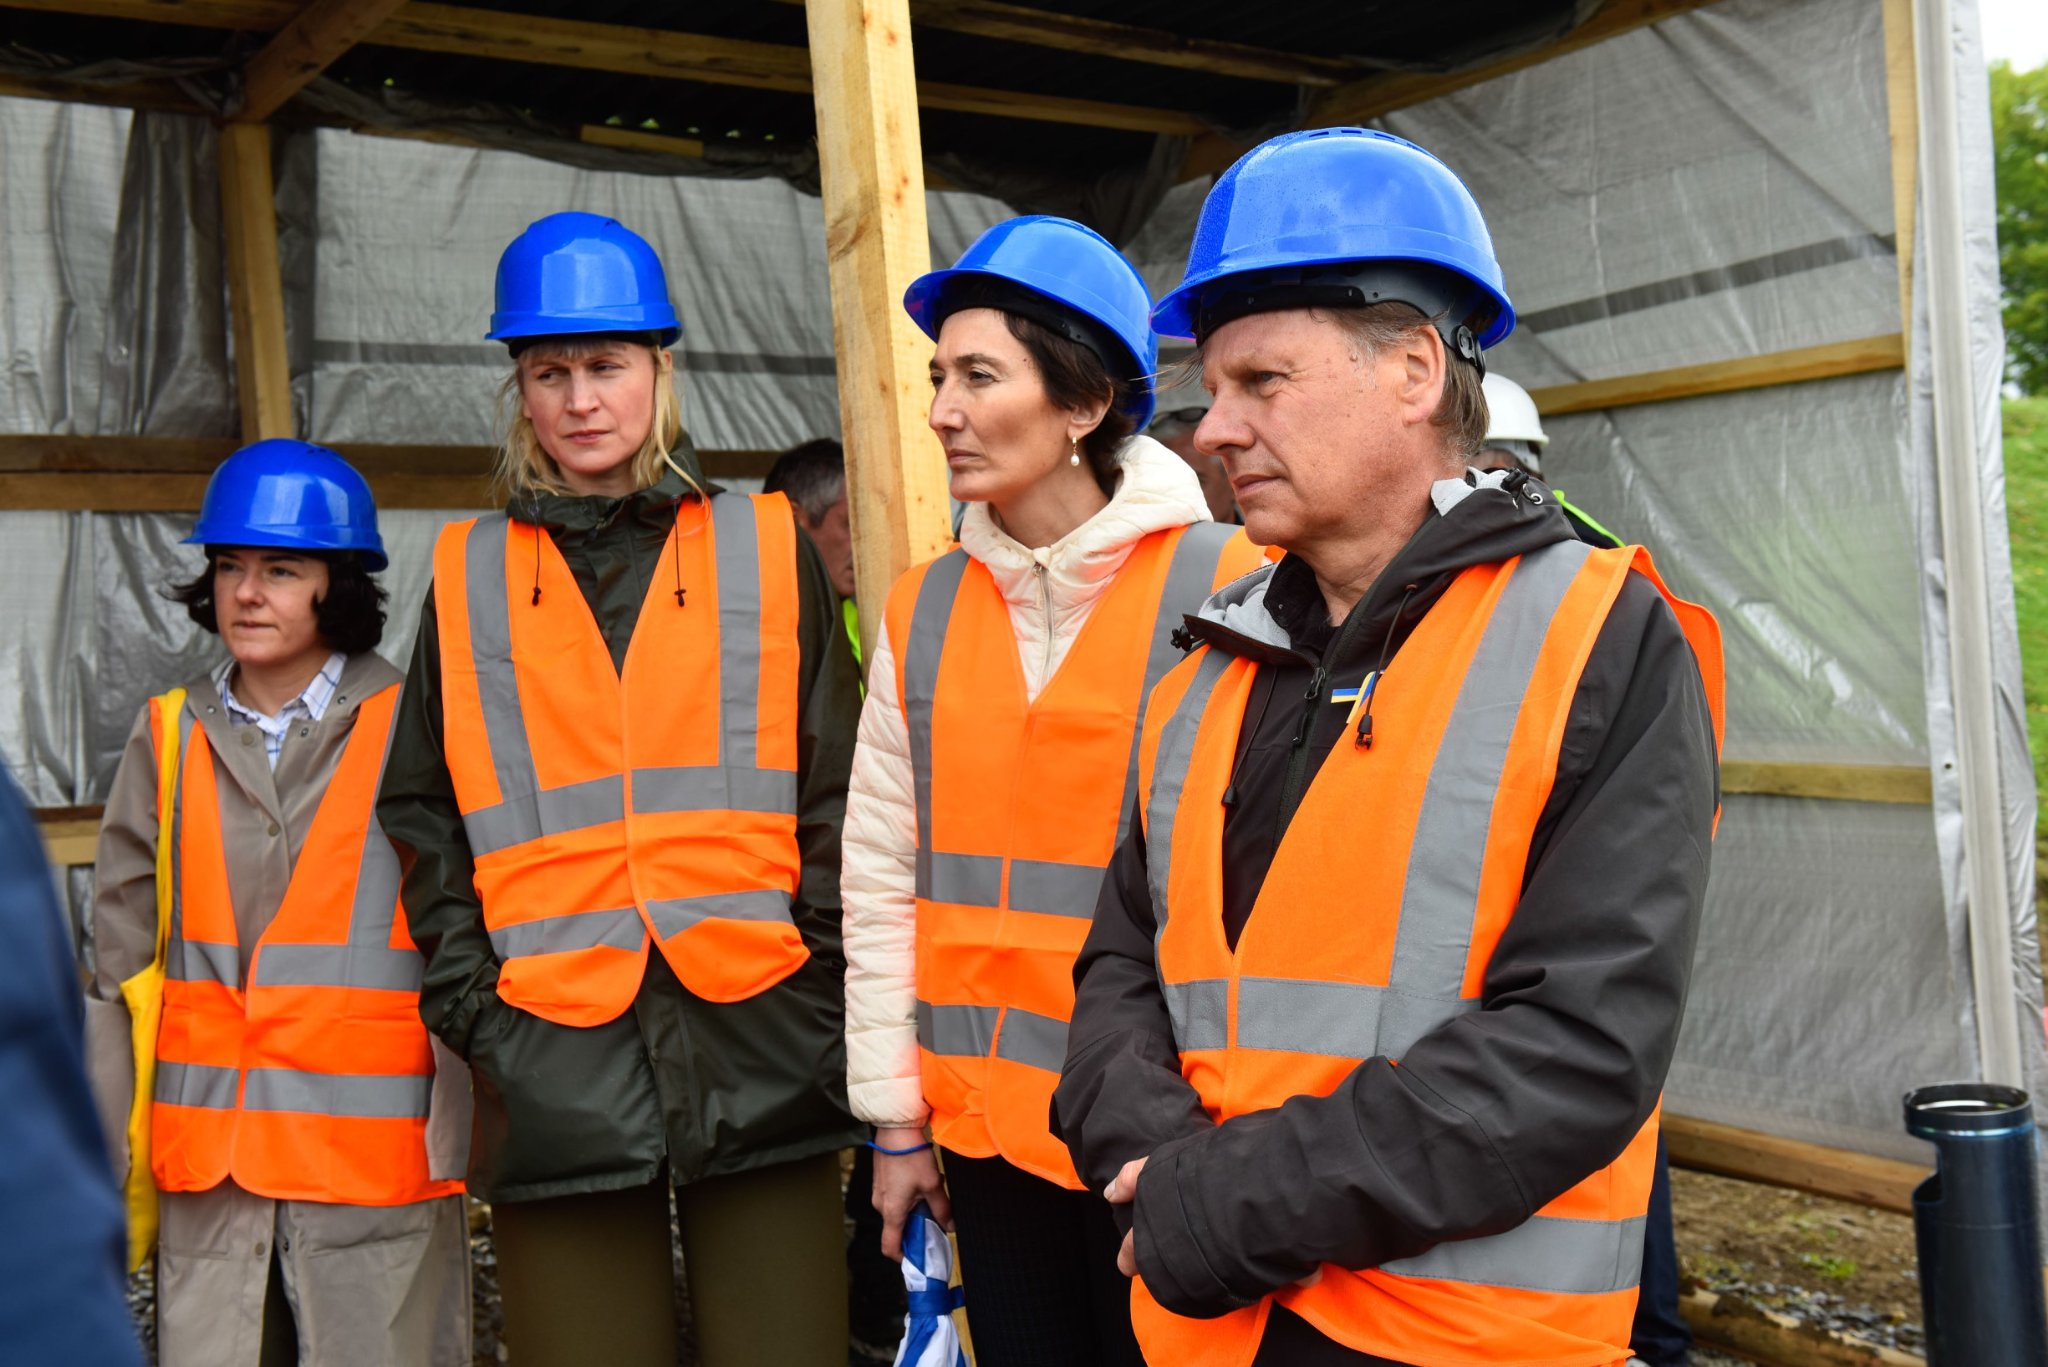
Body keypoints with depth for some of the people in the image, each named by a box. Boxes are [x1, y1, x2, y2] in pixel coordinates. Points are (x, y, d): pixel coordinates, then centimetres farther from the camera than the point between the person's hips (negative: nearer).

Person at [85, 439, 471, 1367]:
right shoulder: (169, 737, 11)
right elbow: (121, 964, 14)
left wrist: (462, 1141, -6)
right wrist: (106, 1150, 10)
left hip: (377, 1155, -3)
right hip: (206, 1166, 3)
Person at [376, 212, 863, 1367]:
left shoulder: (767, 550, 8)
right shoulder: (470, 579, 11)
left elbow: (836, 792, 5)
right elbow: (424, 818, 12)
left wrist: (826, 987, -2)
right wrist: (472, 1009, 2)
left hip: (759, 1045, -1)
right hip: (556, 1063, 1)